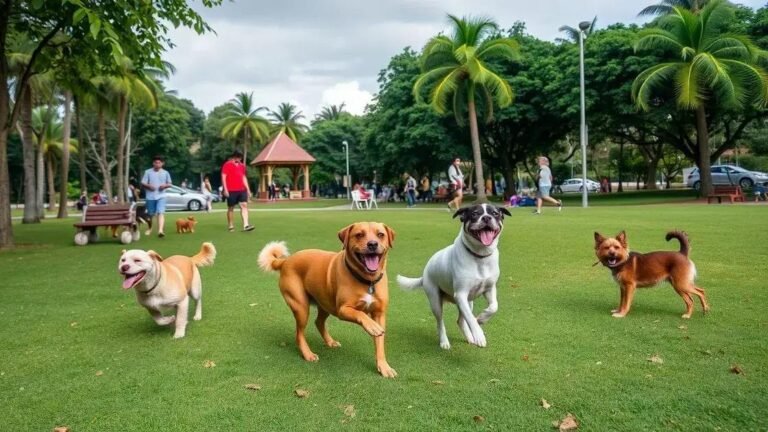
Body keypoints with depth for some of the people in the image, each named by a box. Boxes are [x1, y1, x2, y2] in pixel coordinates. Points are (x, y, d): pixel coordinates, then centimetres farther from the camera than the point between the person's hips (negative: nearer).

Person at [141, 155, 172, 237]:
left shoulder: (165, 173, 7)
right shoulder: (148, 172, 2)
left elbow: (170, 184, 14)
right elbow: (143, 183, 2)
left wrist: (165, 185, -8)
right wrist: (149, 186, -19)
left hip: (161, 196, -1)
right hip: (150, 196, 1)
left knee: (161, 213, -18)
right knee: (150, 214, 12)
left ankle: (160, 230, -30)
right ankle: (150, 228, 37)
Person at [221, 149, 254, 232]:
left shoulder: (242, 165, 16)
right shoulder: (227, 165, -3)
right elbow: (223, 177, -8)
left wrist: (248, 189, 17)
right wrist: (225, 189, -15)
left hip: (242, 190, 5)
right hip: (231, 191, -5)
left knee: (244, 205, -7)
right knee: (231, 208, 4)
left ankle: (246, 225, -14)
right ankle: (230, 226, 14)